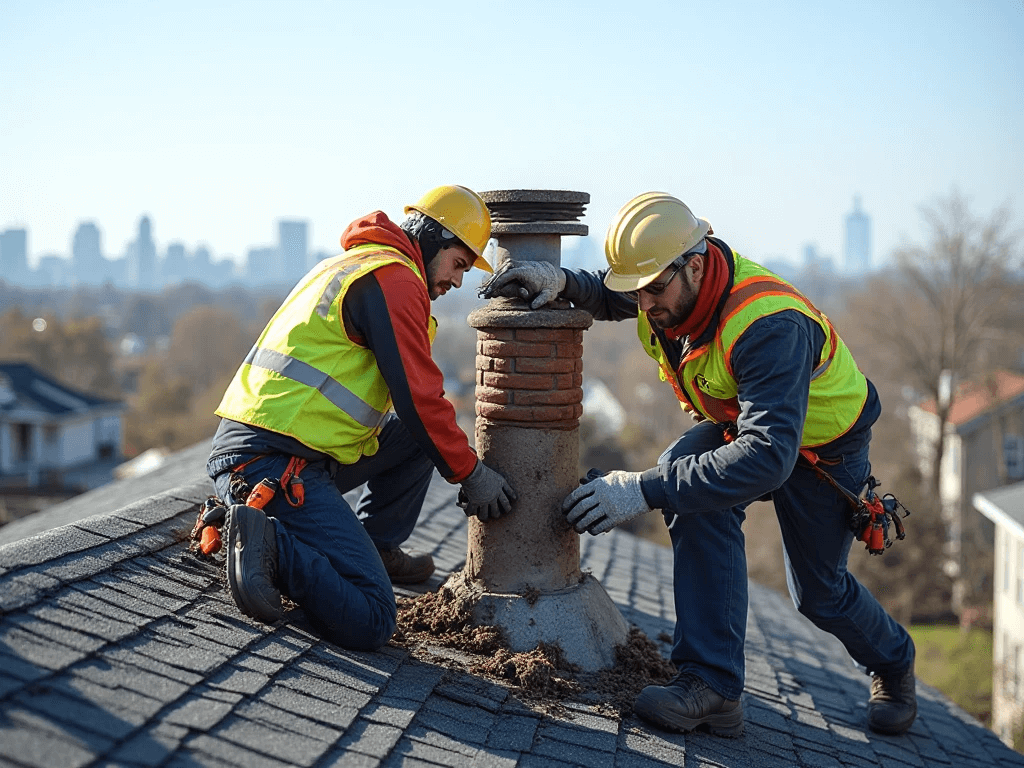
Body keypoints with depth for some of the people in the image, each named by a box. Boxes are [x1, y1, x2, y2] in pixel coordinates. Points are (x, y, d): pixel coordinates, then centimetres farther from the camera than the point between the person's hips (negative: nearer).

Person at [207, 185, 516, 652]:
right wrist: (471, 474, 2)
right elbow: (418, 397, -9)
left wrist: (456, 453, 27)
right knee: (370, 624, -16)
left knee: (418, 436, 21)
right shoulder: (394, 275, -8)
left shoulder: (351, 263, 23)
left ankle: (376, 546, 21)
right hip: (278, 466, -10)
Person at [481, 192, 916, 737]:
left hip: (820, 442, -5)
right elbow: (609, 296, 2)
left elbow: (768, 457, -52)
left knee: (819, 590, 8)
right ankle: (712, 688, -26)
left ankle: (893, 662, 46)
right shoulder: (674, 276, -21)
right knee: (689, 477, -28)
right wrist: (561, 281, -23)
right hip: (736, 421, 6)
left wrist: (645, 491, -56)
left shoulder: (767, 325, -44)